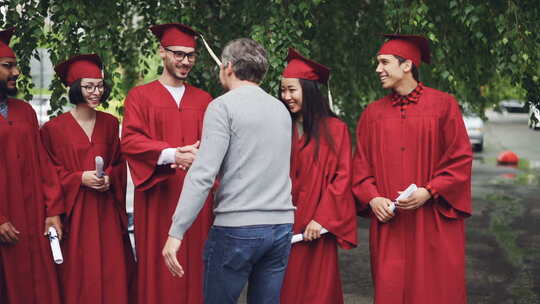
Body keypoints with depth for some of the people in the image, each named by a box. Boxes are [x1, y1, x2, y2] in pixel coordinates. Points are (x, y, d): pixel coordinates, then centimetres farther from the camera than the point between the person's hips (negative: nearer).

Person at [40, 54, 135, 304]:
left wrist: (110, 178, -6)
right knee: (79, 272, -2)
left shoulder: (110, 123, 8)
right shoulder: (54, 128, -4)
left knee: (112, 269, 1)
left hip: (106, 210, 3)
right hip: (74, 211, -3)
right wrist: (80, 178, -15)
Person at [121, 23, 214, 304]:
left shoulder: (204, 100, 15)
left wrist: (199, 153, -18)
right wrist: (172, 154, -21)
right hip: (157, 197, -2)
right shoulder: (140, 96, 6)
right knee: (158, 271, -2)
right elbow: (130, 140, -7)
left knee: (194, 267, 2)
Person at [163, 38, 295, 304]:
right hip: (281, 227, 6)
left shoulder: (223, 106, -6)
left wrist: (176, 232, -16)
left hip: (237, 229, -6)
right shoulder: (281, 109, 13)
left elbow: (203, 174, -16)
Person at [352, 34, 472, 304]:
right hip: (388, 225, 3)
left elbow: (461, 159, -2)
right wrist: (372, 198, -7)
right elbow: (361, 165, 10)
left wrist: (429, 192, -13)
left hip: (434, 223, -2)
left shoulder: (443, 105, 1)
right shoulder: (373, 113, 11)